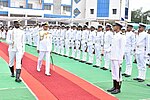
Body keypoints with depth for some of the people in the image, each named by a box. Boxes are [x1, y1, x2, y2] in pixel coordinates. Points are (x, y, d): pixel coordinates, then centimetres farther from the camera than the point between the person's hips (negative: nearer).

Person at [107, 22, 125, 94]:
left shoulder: (121, 37, -11)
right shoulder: (115, 36, 14)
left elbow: (122, 49, -14)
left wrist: (120, 60, -15)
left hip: (117, 59, -9)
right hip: (113, 58, 9)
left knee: (118, 74, -3)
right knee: (113, 73, 13)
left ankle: (118, 88, 4)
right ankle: (114, 87, 22)